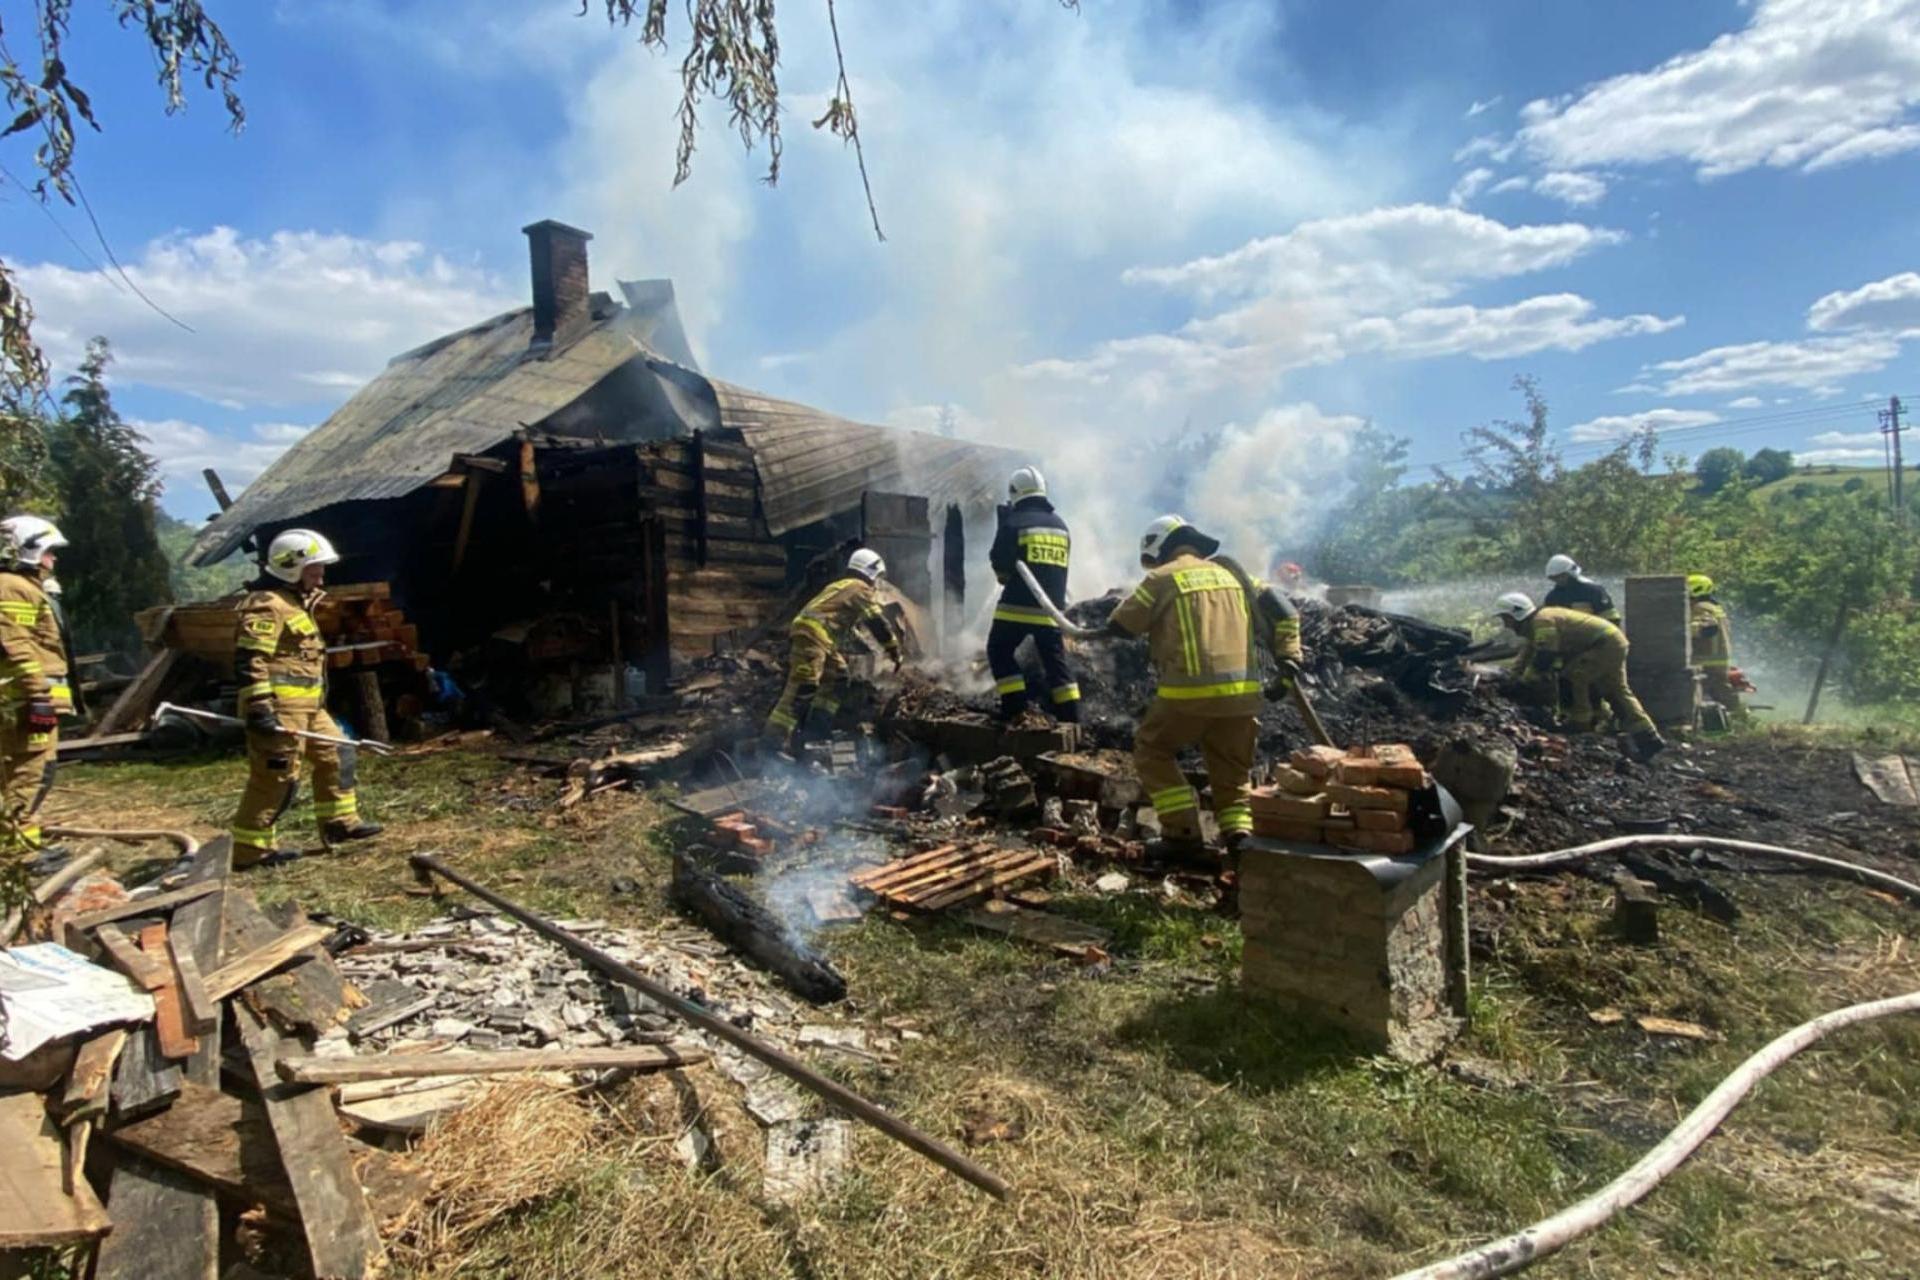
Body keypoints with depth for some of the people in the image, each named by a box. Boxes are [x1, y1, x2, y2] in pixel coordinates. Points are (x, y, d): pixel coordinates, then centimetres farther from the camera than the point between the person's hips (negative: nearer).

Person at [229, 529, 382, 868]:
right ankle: (248, 849, 5)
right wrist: (259, 709, -25)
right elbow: (248, 662, -22)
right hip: (280, 708, -10)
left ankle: (340, 821, 25)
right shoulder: (266, 605, -15)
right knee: (276, 777, -5)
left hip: (308, 706, 10)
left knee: (335, 754, 16)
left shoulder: (295, 600, 17)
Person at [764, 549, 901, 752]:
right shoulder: (862, 589, 5)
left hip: (803, 631, 10)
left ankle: (817, 725, 15)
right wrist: (895, 651, 9)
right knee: (802, 688, -16)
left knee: (837, 674, 20)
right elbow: (878, 623, 2)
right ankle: (772, 741, -22)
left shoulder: (839, 585, 32)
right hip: (813, 635, -10)